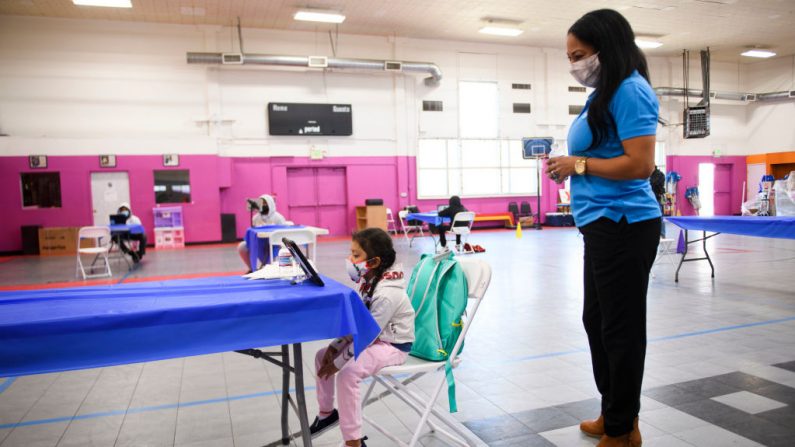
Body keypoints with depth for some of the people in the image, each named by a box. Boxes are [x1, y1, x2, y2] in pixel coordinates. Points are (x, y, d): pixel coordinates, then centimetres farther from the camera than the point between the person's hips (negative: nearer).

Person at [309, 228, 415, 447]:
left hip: (392, 345, -9)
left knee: (347, 373, -28)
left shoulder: (386, 294, -29)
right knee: (322, 356, 6)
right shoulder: (368, 280, -1)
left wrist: (338, 362, -21)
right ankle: (327, 413, 25)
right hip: (373, 338, 10)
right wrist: (335, 347, -4)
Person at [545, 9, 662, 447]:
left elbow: (639, 165, -21)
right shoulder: (605, 94, 16)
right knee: (597, 320, 17)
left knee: (620, 328, 2)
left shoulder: (630, 91, -13)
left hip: (622, 226, -10)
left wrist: (578, 165, -13)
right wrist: (570, 168, 9)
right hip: (603, 225, 10)